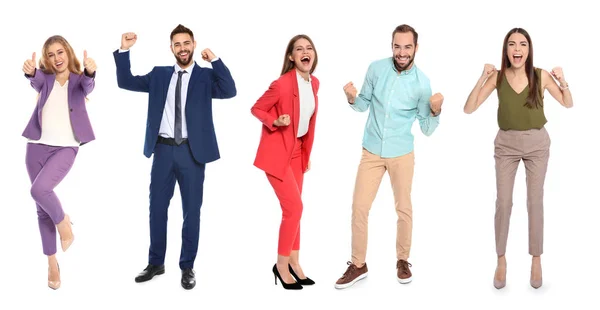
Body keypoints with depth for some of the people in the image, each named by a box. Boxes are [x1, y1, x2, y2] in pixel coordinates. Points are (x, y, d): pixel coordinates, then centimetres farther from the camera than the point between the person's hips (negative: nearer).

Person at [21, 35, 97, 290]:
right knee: (42, 208, 7)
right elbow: (36, 81, -17)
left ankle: (63, 221, 4)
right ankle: (52, 263, 19)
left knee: (39, 189, -26)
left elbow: (88, 87, -22)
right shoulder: (45, 78, 6)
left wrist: (90, 72, -46)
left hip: (65, 149, -3)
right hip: (37, 147, 4)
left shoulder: (78, 79, 1)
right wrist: (29, 72, -42)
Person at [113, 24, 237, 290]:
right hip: (163, 149, 3)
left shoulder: (206, 75, 1)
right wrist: (124, 50, 0)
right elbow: (126, 82, 10)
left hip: (192, 151, -3)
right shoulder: (159, 75, 11)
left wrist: (215, 60, -19)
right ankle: (156, 263, 25)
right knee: (157, 207, 10)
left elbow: (229, 91, -15)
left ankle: (187, 267, 18)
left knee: (191, 210, 6)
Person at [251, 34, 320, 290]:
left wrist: (306, 152, 16)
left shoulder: (314, 83, 2)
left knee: (293, 209, 13)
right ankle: (281, 265, 6)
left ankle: (293, 263, 23)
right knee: (294, 207, -10)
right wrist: (275, 122, -27)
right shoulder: (281, 84, -21)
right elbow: (256, 109, -9)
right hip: (277, 151, -7)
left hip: (297, 151, 8)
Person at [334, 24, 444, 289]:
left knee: (404, 208, 9)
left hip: (402, 154, -1)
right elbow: (364, 105, 5)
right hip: (371, 151, 1)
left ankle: (402, 261, 27)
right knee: (359, 207, 2)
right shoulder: (376, 68, -7)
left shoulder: (422, 82, -11)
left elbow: (427, 129, -7)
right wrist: (352, 98, -17)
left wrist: (435, 111, -26)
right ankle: (358, 265, 15)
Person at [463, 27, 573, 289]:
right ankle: (501, 261, 15)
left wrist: (563, 81, -14)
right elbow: (468, 109, -11)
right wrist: (482, 78, -21)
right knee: (503, 203, 1)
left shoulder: (541, 75, -8)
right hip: (506, 143, 0)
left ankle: (536, 261, 19)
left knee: (535, 202, 7)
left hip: (537, 143, 0)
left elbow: (568, 104, 5)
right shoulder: (497, 76, -8)